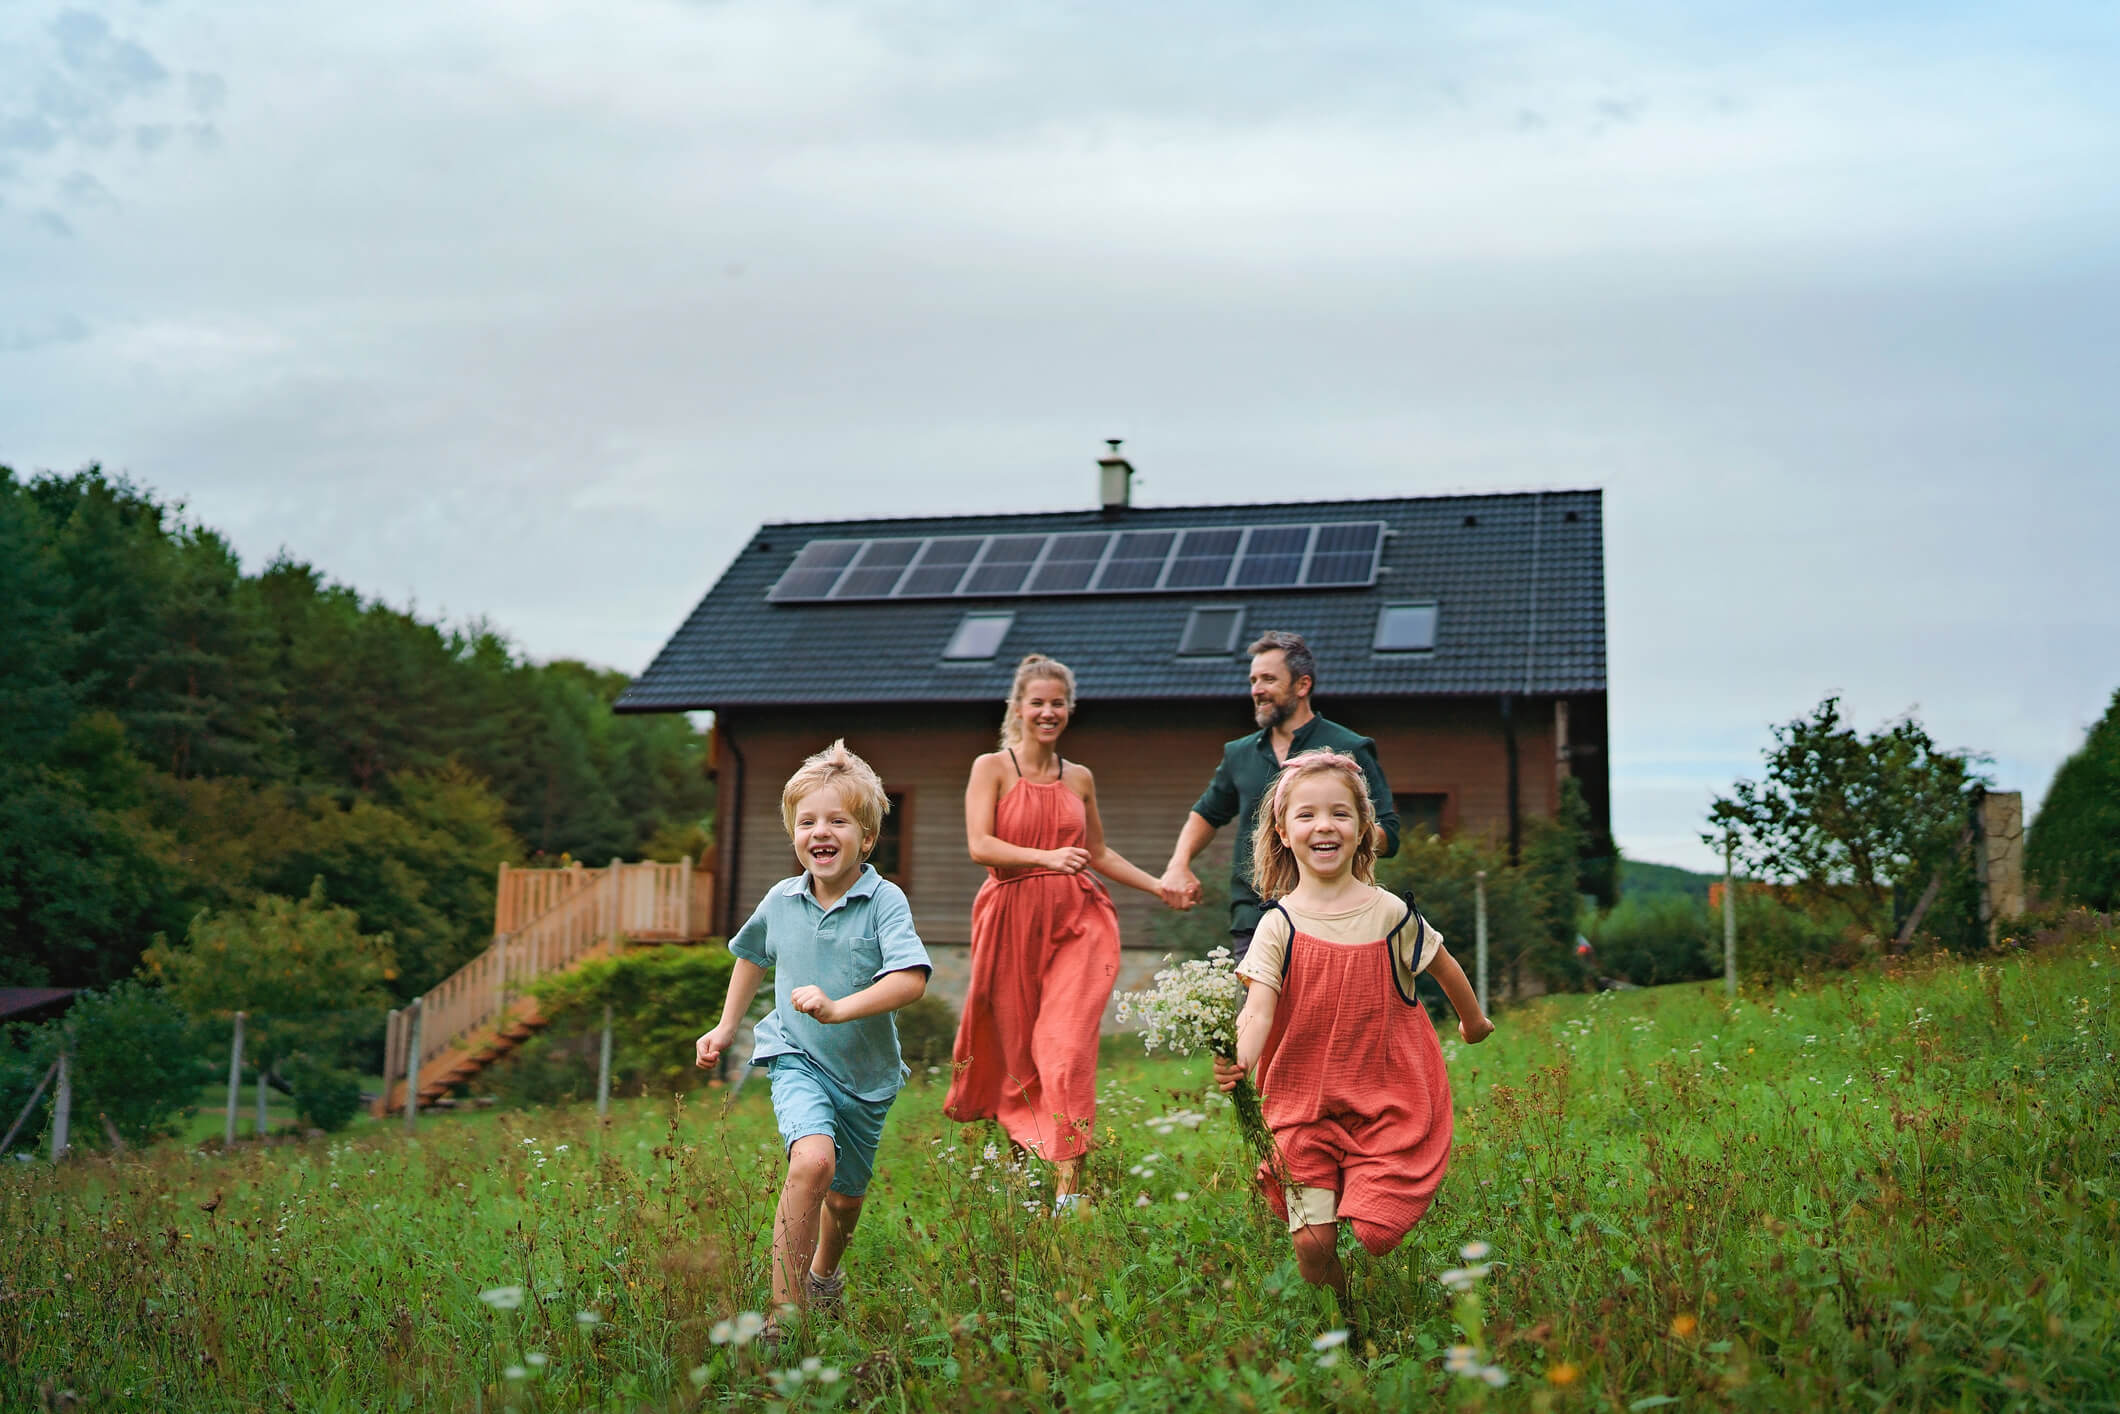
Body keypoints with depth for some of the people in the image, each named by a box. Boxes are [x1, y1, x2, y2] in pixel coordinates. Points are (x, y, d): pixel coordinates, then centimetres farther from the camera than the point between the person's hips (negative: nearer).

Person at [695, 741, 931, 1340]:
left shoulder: (885, 901, -15)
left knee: (845, 1198, 17)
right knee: (812, 1161, -28)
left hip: (866, 1072, 0)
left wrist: (839, 1008, -40)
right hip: (797, 1058, 0)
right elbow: (753, 957, 19)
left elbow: (911, 979, -29)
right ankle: (785, 1315, -23)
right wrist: (726, 1027, 19)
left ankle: (825, 1271, 52)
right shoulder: (780, 901, -3)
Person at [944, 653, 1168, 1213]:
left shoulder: (1080, 778, 14)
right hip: (1013, 920, -2)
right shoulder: (991, 767, 3)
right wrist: (1047, 857, -22)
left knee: (1068, 1046, -12)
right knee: (1016, 1048, 6)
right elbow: (980, 845, -10)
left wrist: (1162, 887, 17)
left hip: (1076, 920, 2)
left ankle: (1068, 1184, -15)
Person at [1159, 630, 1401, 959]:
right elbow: (1206, 814, 31)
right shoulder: (1239, 754, 16)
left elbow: (1388, 837, -2)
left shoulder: (1350, 750, 2)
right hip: (1251, 924, 4)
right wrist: (1179, 865, 15)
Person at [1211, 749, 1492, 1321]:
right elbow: (1258, 1008, -16)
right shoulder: (1279, 924, -5)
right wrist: (1238, 1061, -37)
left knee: (1369, 1235, -10)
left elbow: (1445, 968, 15)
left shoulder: (1390, 914, -3)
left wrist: (1474, 1021, 32)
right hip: (1304, 1102, 0)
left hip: (1387, 1100, 0)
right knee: (1311, 1241, -5)